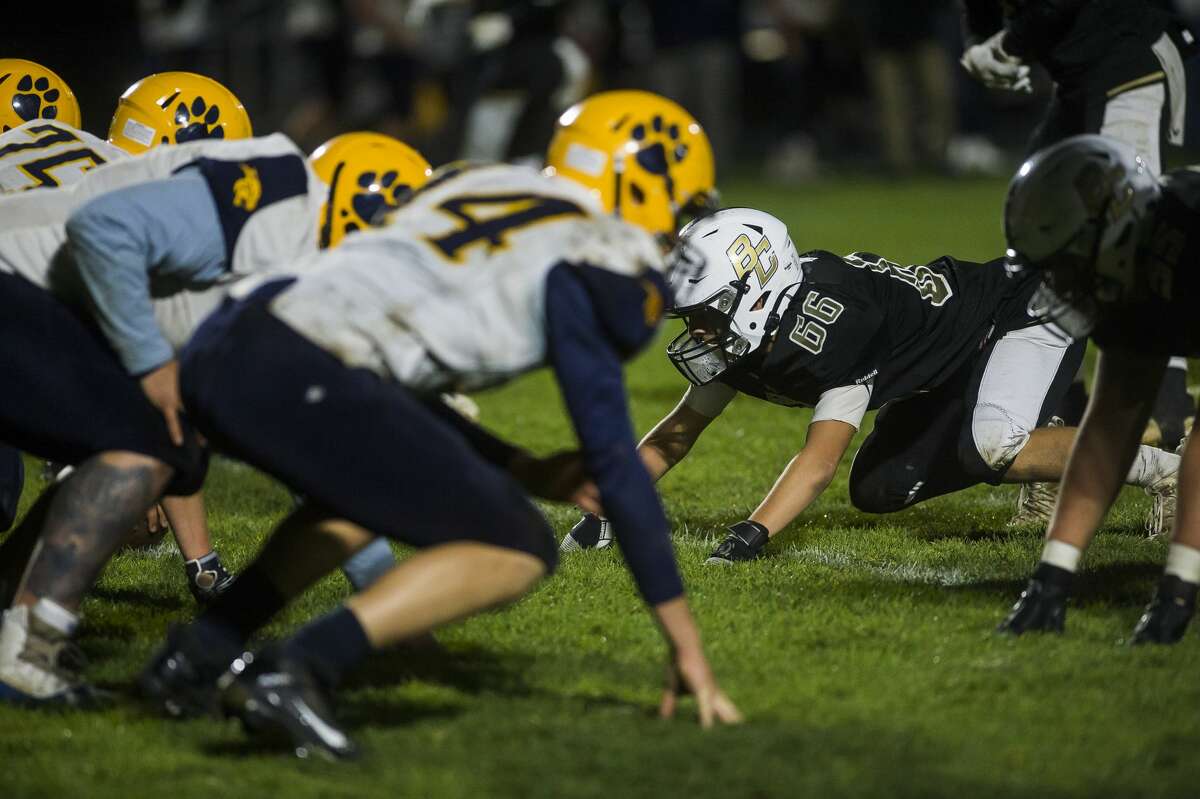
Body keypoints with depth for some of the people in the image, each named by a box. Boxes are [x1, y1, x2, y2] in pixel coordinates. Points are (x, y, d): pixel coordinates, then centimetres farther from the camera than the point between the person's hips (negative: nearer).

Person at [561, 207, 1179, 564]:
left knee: (987, 449, -34)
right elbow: (679, 433, -2)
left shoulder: (831, 325, -38)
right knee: (877, 491, 4)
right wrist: (602, 515, -10)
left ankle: (1155, 467, -16)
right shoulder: (743, 334, -12)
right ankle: (1037, 449, 17)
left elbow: (820, 460, -42)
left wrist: (749, 537, -53)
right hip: (947, 374, 9)